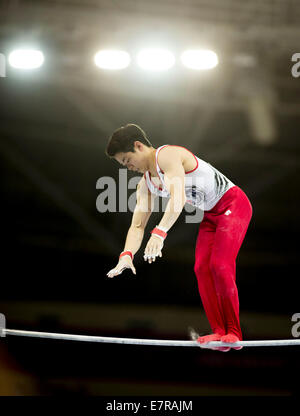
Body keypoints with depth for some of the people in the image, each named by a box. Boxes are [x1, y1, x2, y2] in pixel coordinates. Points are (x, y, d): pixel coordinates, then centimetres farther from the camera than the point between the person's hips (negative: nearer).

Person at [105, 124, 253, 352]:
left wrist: (160, 232, -47)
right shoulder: (145, 185, 6)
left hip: (234, 204, -9)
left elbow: (179, 198, -36)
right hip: (211, 215, 9)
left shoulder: (167, 155, -22)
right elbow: (137, 225, 1)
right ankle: (219, 332, -1)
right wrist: (127, 254, -17)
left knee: (220, 265, -18)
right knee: (202, 268, -3)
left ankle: (233, 333, -12)